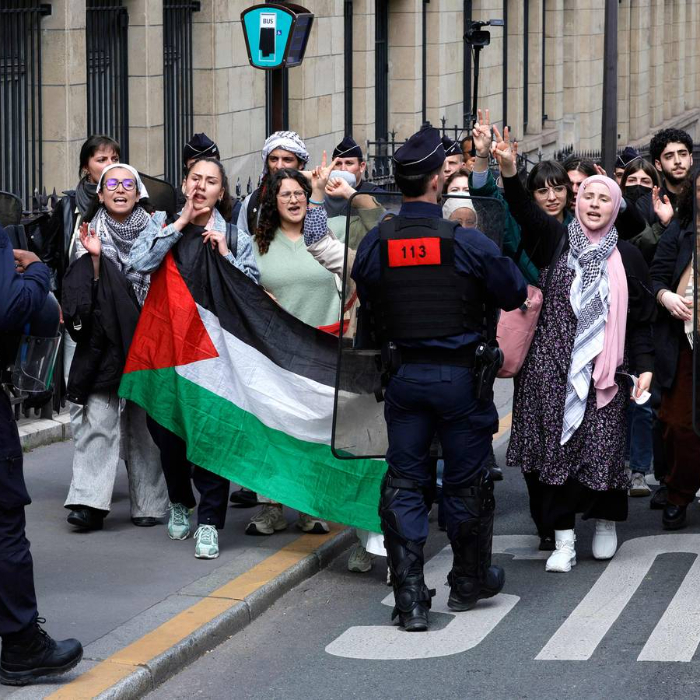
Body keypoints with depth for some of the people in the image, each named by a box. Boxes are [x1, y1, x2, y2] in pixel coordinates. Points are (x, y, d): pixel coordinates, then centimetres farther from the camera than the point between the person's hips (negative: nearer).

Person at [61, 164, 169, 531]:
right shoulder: (91, 234, 6)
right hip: (104, 339, -1)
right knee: (99, 417, -10)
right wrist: (95, 257, -13)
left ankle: (148, 503, 9)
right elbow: (89, 293, 0)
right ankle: (89, 503, -15)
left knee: (145, 419, 2)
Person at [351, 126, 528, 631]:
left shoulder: (375, 244, -3)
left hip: (403, 375, 3)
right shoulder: (466, 242, -12)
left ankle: (411, 601, 1)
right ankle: (470, 583, 28)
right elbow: (516, 294, 0)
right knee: (467, 482, 13)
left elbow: (367, 306, 8)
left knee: (404, 485, 6)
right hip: (460, 375, -2)